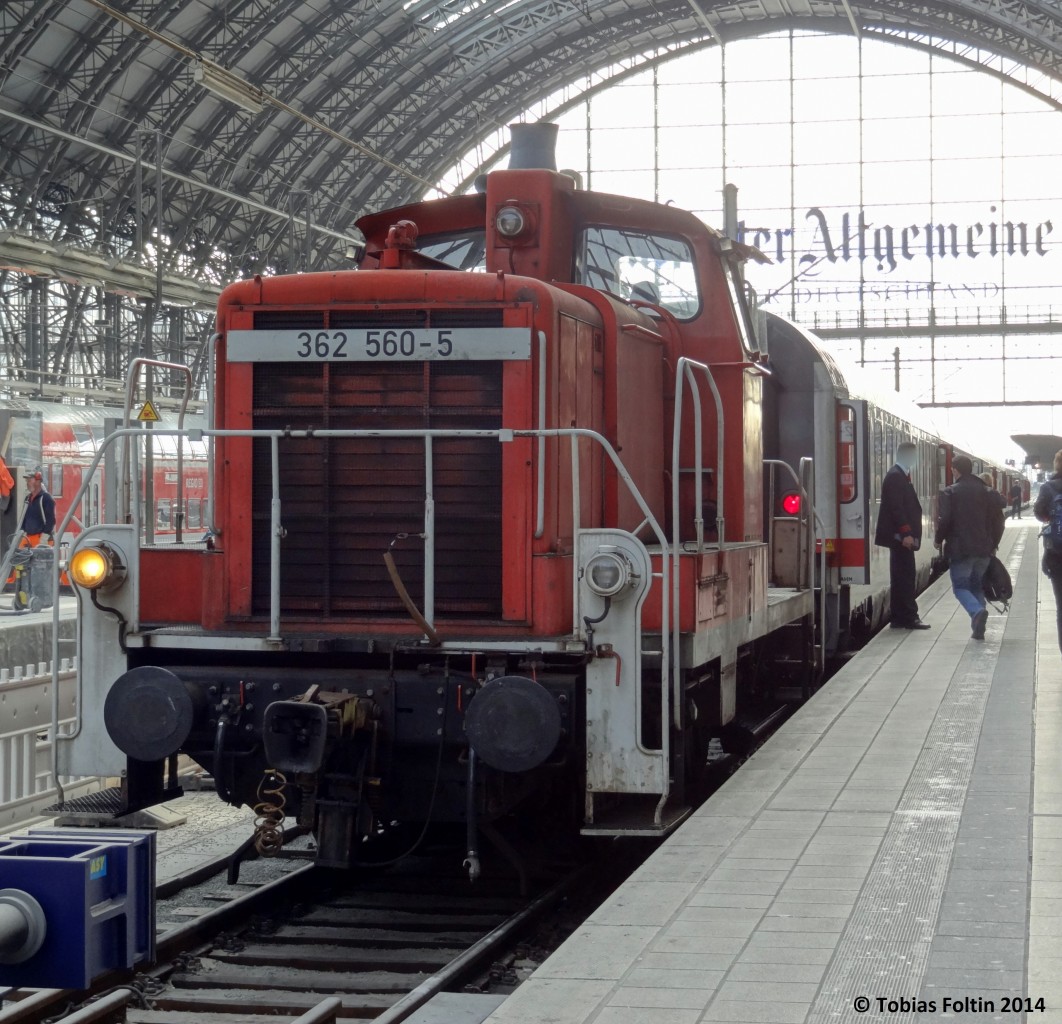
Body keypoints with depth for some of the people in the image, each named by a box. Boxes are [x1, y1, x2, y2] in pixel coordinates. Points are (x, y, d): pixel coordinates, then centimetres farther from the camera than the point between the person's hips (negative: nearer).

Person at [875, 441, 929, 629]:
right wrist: (906, 533, -25)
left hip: (902, 536, 10)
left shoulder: (901, 476, 18)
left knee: (903, 577, 11)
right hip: (899, 536, -10)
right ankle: (906, 617, -6)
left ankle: (902, 618, 14)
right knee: (904, 577, -8)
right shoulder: (895, 477, -14)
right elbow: (896, 507, -21)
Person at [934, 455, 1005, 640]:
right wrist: (993, 543, 19)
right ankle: (978, 628, 7)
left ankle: (978, 611, -28)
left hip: (960, 548, -5)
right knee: (977, 586, 15)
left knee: (960, 586, 2)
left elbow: (945, 520, -14)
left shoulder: (951, 492, -6)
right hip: (983, 548, 5)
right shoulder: (985, 491, 9)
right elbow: (998, 519, 9)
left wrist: (939, 539, 3)